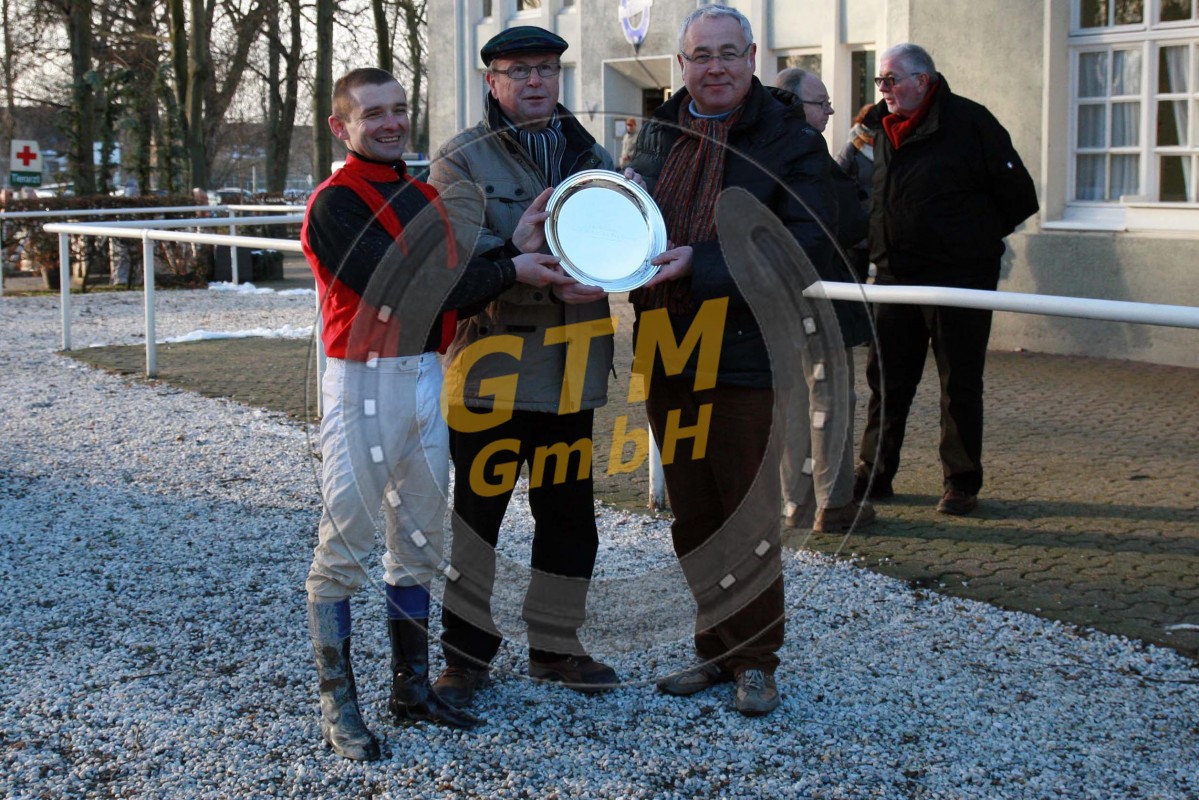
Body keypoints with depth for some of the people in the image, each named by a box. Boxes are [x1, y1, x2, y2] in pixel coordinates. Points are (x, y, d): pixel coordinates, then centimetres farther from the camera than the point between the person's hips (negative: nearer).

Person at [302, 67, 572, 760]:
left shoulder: (425, 197, 15)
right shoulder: (335, 204, -9)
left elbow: (457, 283, 12)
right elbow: (402, 290, -19)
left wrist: (521, 249, -4)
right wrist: (511, 270, -17)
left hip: (429, 377, 8)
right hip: (364, 383, -7)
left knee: (420, 544, 13)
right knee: (344, 548, -2)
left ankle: (412, 688, 24)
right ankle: (338, 705, 7)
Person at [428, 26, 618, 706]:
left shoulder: (591, 157, 14)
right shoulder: (462, 162, -1)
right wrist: (518, 256, -30)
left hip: (571, 370, 5)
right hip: (493, 366, -5)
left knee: (569, 510, 12)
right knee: (476, 508, 1)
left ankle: (556, 644, 27)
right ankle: (467, 652, 13)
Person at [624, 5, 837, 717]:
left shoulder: (792, 142, -7)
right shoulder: (659, 135, 11)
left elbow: (806, 246, -17)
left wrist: (700, 262, -23)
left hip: (746, 358, -5)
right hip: (667, 357, 6)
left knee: (749, 518, 3)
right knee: (692, 518, 13)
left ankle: (757, 659, 18)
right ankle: (716, 649, 27)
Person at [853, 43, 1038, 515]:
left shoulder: (969, 122, -9)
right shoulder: (878, 128, 8)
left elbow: (1019, 197, -6)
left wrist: (976, 235, 2)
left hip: (960, 277, -5)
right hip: (895, 277, 5)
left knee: (960, 384, 3)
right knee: (885, 379, 9)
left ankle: (962, 484, 13)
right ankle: (873, 476, 19)